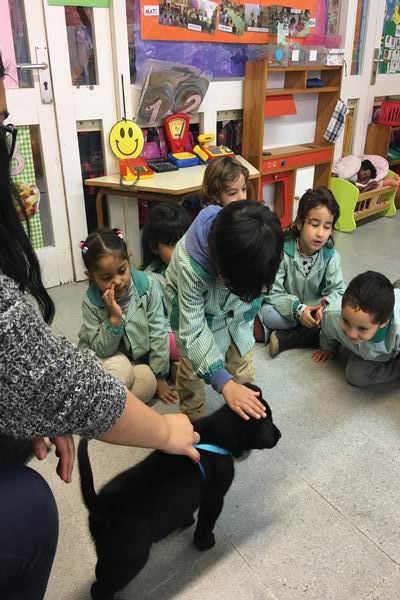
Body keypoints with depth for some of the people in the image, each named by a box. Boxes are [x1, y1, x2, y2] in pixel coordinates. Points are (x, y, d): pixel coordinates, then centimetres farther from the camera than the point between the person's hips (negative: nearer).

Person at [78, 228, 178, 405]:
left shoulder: (146, 286, -19)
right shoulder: (91, 302, -20)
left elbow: (158, 333, -13)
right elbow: (101, 350, -18)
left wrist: (160, 377, -8)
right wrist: (114, 318, -34)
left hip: (138, 358, 2)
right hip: (108, 360, -2)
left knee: (148, 383, -26)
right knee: (121, 369, -33)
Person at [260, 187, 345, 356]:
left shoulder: (331, 255, -12)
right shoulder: (282, 251, -21)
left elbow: (337, 290, -10)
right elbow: (272, 292, -20)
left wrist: (324, 306, -33)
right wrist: (298, 310, -34)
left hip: (315, 309, 3)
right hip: (287, 309, -3)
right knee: (266, 313, -32)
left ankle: (284, 339, -21)